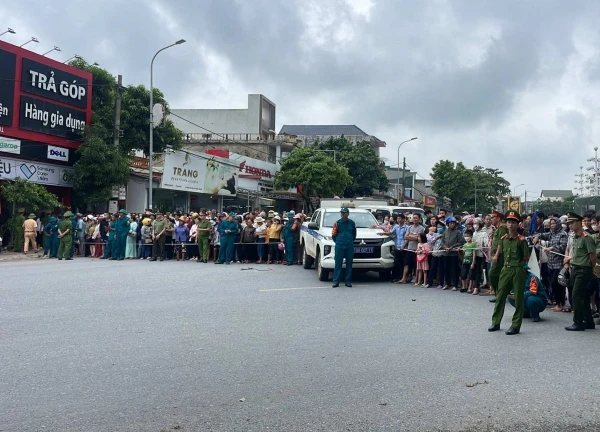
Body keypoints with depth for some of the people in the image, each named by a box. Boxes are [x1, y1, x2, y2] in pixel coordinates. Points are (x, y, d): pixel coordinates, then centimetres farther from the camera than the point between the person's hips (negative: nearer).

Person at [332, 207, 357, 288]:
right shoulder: (337, 223, 2)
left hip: (350, 246, 2)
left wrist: (351, 241, 13)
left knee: (349, 264, 5)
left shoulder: (352, 223, 8)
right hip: (339, 246, -2)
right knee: (338, 264, -2)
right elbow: (333, 234, 8)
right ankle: (336, 281, -1)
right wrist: (337, 241, 6)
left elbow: (354, 234, 19)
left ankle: (348, 281, 11)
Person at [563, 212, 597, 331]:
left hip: (583, 270, -9)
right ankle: (589, 322, 22)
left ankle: (578, 323, -4)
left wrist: (591, 269, -1)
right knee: (583, 297, 13)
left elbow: (593, 256, -13)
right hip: (575, 269, 9)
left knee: (577, 296, -9)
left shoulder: (586, 238, -15)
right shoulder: (574, 237, 12)